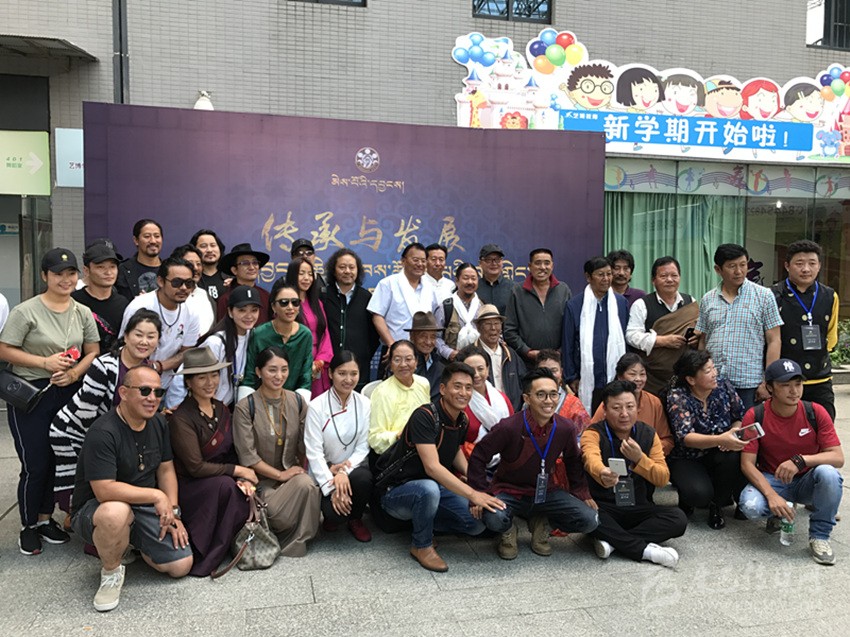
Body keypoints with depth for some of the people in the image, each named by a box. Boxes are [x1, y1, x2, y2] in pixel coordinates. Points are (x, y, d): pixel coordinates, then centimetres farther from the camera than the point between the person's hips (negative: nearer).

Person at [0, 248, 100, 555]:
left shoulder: (83, 312, 5)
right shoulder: (26, 311, -9)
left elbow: (93, 352, 7)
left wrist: (75, 372, -11)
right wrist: (46, 362, -17)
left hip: (69, 393, 5)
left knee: (59, 460, 11)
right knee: (35, 465, -1)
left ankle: (45, 518, 30)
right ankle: (28, 526, 20)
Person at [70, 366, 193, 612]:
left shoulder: (158, 423, 2)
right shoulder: (103, 433, -23)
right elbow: (105, 490, -30)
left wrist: (172, 512, -2)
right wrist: (156, 495, -24)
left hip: (146, 508, 6)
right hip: (93, 509, -6)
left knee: (181, 565, -5)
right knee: (116, 512, -42)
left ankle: (130, 541, 22)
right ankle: (111, 571, -11)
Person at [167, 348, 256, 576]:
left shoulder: (221, 409, 7)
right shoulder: (181, 417, -16)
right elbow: (195, 467, -20)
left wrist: (243, 478, -10)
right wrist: (237, 471, -15)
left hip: (220, 484, 6)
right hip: (188, 487, -6)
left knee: (247, 499, -21)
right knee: (225, 485, -34)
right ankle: (202, 559, -18)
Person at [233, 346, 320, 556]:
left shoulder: (297, 402, 5)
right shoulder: (245, 407, -9)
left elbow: (305, 446, 9)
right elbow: (247, 456, -11)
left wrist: (303, 471, -4)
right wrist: (280, 475, -12)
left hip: (293, 473, 3)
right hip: (262, 479, -3)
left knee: (306, 484, -32)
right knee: (280, 515, -31)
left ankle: (294, 543, -11)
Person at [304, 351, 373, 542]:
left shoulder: (364, 404, -2)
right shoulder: (317, 406, -12)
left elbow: (363, 447, -3)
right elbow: (314, 452, -14)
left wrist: (344, 472, -21)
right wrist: (331, 488, -21)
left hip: (353, 468, 3)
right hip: (325, 471, -2)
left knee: (363, 479, -32)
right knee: (335, 513, -27)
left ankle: (355, 519, 0)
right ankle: (331, 515, 14)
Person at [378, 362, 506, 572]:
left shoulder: (462, 421, 0)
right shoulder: (425, 416, -25)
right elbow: (432, 467, -33)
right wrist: (472, 494, -38)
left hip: (435, 487, 7)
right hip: (397, 491, -7)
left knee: (478, 522, -9)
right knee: (429, 488, -39)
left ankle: (423, 524, 12)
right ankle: (422, 546, -12)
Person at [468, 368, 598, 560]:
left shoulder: (566, 429, -9)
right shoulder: (509, 427, -22)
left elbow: (573, 461, 11)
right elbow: (479, 456, -13)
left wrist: (581, 493, 5)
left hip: (545, 492, 4)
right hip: (508, 491, -4)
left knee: (589, 520, -14)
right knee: (494, 518, -36)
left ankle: (540, 523, 14)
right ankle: (508, 531, 5)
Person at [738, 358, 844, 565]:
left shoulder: (816, 412, -11)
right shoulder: (755, 416, -13)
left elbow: (838, 458, -13)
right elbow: (747, 464, -15)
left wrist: (800, 460, -32)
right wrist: (771, 495, -30)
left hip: (807, 482, 1)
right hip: (771, 480, -1)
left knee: (828, 473, -34)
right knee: (751, 506, -33)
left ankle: (819, 536, -10)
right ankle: (777, 512, 7)